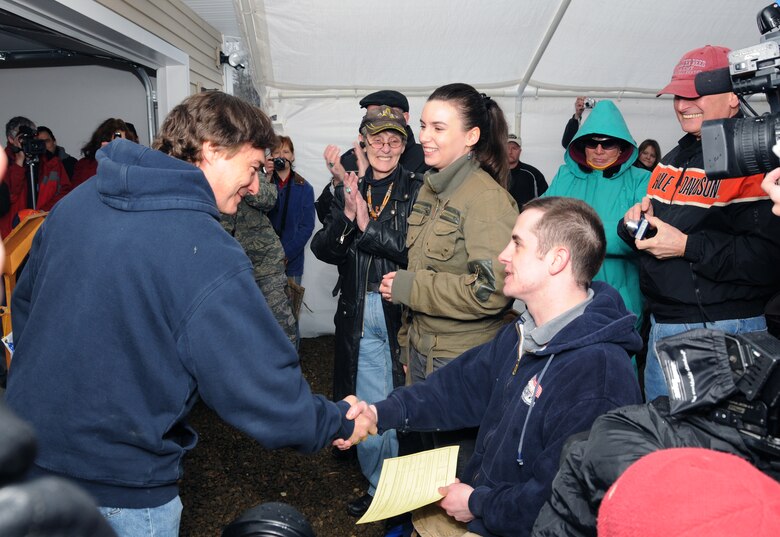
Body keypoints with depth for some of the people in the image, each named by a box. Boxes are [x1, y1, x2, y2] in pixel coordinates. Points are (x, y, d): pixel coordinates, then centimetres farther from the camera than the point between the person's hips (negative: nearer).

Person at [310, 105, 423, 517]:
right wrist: (346, 216, -14)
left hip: (402, 313, -3)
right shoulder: (349, 189, 9)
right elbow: (322, 250, 3)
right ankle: (377, 487, 32)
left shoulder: (418, 190, -3)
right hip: (358, 316, 3)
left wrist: (368, 224, -17)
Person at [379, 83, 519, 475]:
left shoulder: (487, 197, -18)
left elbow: (491, 291, -26)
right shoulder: (430, 187, 8)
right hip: (423, 350, 8)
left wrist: (407, 287, -18)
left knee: (459, 468, 8)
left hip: (464, 360, -8)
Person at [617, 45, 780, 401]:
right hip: (661, 326, 8)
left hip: (725, 331, -8)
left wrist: (687, 246, -22)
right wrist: (635, 222, -5)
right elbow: (644, 237, 17)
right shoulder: (672, 161, 13)